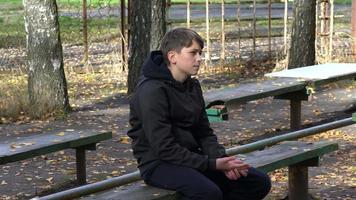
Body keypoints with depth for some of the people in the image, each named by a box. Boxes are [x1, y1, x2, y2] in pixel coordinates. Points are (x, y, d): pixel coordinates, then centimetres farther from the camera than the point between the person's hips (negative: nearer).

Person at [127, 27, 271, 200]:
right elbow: (165, 149, -21)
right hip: (158, 164, -8)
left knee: (260, 182, -2)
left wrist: (221, 159, -10)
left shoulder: (193, 86, 10)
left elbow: (204, 133, 11)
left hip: (190, 158, 8)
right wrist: (212, 164, -21)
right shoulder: (152, 91, -17)